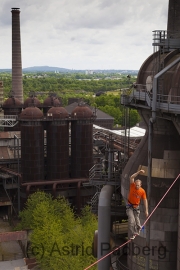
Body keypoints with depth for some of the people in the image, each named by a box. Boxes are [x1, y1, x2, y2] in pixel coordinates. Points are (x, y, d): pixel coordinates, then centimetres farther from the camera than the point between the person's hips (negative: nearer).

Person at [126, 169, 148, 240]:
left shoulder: (142, 191, -11)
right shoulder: (132, 186, -14)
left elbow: (145, 200, -3)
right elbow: (131, 177, -29)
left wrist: (146, 210, -3)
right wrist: (139, 172, -38)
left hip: (136, 207, 2)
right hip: (129, 206, -2)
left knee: (136, 220, 5)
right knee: (131, 220, -16)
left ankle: (138, 228, 41)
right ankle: (132, 235, -7)